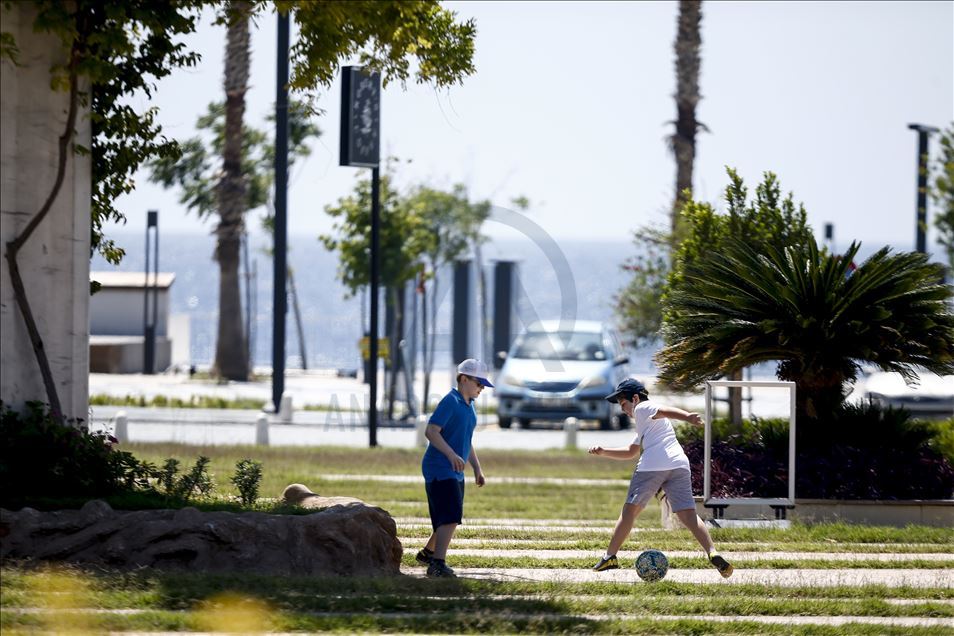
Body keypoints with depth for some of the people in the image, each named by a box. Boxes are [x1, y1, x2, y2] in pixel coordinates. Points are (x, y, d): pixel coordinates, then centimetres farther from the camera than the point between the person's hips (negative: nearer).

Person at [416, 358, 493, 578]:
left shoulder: (470, 406, 16)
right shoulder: (450, 402, -13)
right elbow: (431, 431, -21)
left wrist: (477, 469, 24)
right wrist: (452, 455, -31)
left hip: (455, 473, 10)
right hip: (439, 469, -10)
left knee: (451, 519, 16)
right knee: (450, 517, -19)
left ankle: (428, 553, 35)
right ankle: (438, 564, -23)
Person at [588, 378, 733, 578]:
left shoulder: (643, 408, 11)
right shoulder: (646, 424, 38)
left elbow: (664, 410, -11)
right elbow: (630, 452, 46)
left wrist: (688, 417, -30)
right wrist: (603, 452, 35)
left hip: (652, 466, -7)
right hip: (679, 465, 7)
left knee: (630, 509, 7)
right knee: (688, 515, -3)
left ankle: (610, 557, 13)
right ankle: (713, 554, -23)